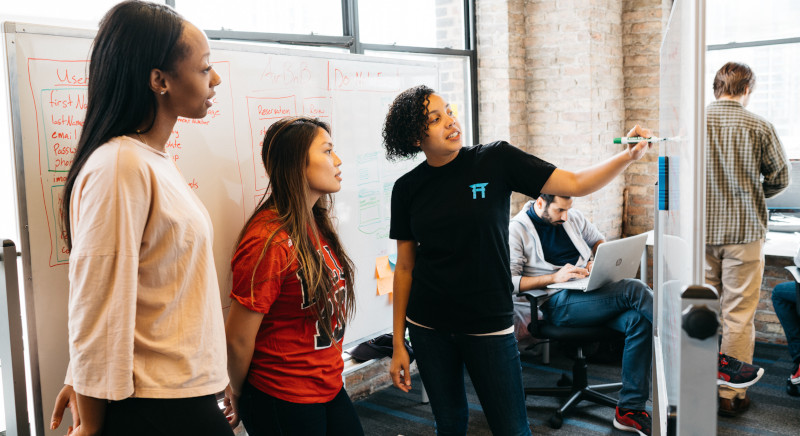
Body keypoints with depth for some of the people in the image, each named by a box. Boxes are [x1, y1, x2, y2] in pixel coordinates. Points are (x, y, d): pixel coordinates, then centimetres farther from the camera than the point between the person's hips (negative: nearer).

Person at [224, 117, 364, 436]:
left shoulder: (316, 225, 4)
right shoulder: (269, 240, -23)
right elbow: (238, 339, -18)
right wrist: (239, 396, -3)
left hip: (330, 386, 8)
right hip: (283, 403, -8)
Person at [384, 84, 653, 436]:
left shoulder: (496, 161, -6)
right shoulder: (407, 189, -1)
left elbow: (575, 185, -6)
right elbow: (405, 268, 4)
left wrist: (628, 156, -22)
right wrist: (398, 344, 4)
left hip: (488, 324, -1)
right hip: (429, 329, 2)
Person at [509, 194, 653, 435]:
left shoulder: (573, 217, 17)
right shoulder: (516, 230, -1)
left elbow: (599, 241, 32)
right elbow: (509, 281, -8)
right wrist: (554, 278, -16)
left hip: (591, 293, 6)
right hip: (559, 304, -6)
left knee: (639, 319, -25)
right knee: (634, 289, -25)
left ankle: (629, 409, -20)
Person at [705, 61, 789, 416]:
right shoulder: (759, 127, -6)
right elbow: (779, 179, 3)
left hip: (701, 228, 2)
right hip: (743, 229, -2)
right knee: (738, 312, 5)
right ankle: (731, 393, 12)